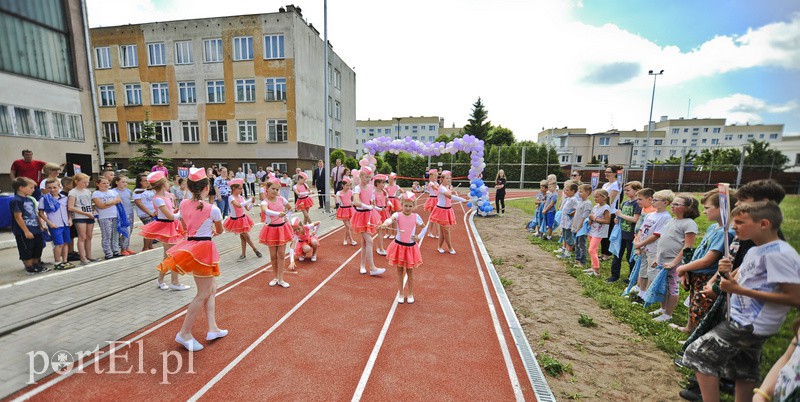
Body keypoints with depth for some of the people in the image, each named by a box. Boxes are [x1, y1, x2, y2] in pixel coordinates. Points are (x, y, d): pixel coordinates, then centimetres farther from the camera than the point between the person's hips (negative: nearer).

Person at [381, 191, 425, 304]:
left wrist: (419, 237, -4)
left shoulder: (416, 217, -5)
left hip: (411, 247, 1)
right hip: (399, 246, 0)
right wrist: (385, 223, -57)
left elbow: (424, 228, 11)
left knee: (410, 271, 12)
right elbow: (391, 219, -35)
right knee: (400, 271, 12)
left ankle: (410, 294, 29)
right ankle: (401, 293, 29)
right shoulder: (398, 215, -11)